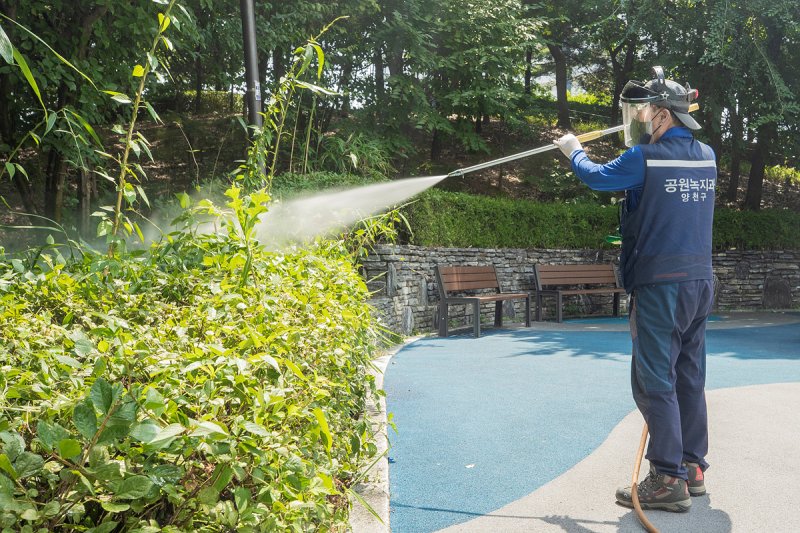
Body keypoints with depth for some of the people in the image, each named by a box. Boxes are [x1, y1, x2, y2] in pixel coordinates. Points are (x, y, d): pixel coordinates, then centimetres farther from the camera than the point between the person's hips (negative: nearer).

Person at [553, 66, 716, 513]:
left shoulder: (645, 158, -12)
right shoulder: (707, 156, 8)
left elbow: (597, 178, 4)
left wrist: (574, 152, 23)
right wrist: (648, 141, 28)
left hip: (660, 286, -7)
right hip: (701, 283, 8)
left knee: (655, 383, -2)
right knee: (690, 378, 14)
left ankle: (669, 480, 1)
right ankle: (692, 468, 23)